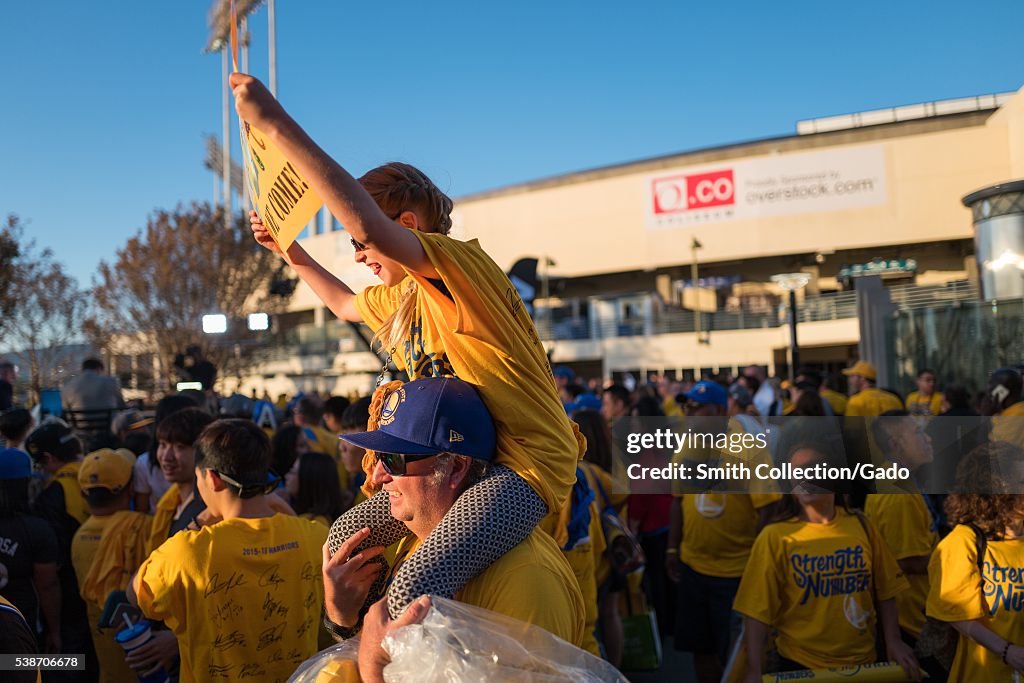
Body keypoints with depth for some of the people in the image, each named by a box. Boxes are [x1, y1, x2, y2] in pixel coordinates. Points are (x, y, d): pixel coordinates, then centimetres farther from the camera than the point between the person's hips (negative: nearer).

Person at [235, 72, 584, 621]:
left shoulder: (462, 266, -15)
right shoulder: (398, 296, 16)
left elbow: (365, 221, -33)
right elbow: (345, 304, 39)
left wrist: (278, 123, -30)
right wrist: (289, 251, 30)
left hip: (526, 461, -10)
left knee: (412, 591, -29)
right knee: (343, 540, 14)